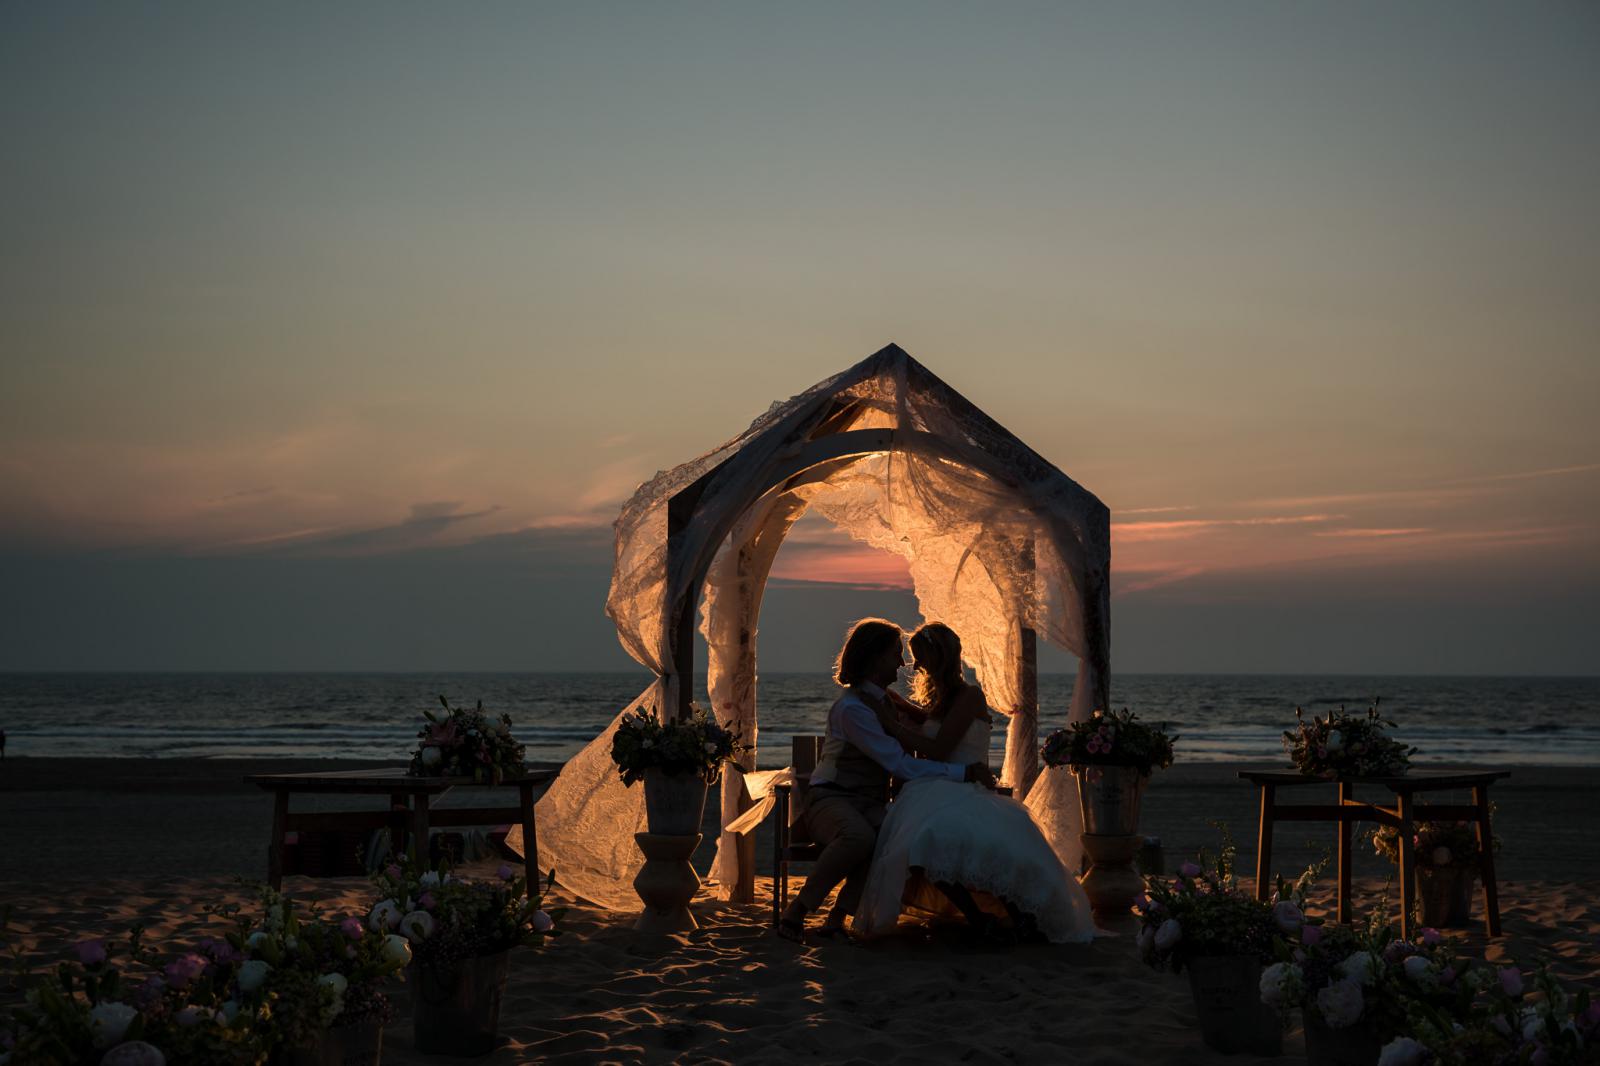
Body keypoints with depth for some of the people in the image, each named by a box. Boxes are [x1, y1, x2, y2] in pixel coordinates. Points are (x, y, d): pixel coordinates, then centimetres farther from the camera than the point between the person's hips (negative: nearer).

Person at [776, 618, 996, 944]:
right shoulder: (851, 708, -12)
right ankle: (796, 913, -27)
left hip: (870, 806, 7)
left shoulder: (887, 700, 17)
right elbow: (901, 766, -18)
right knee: (860, 835, -42)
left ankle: (837, 917, -25)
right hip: (832, 799, -7)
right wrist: (965, 773, -18)